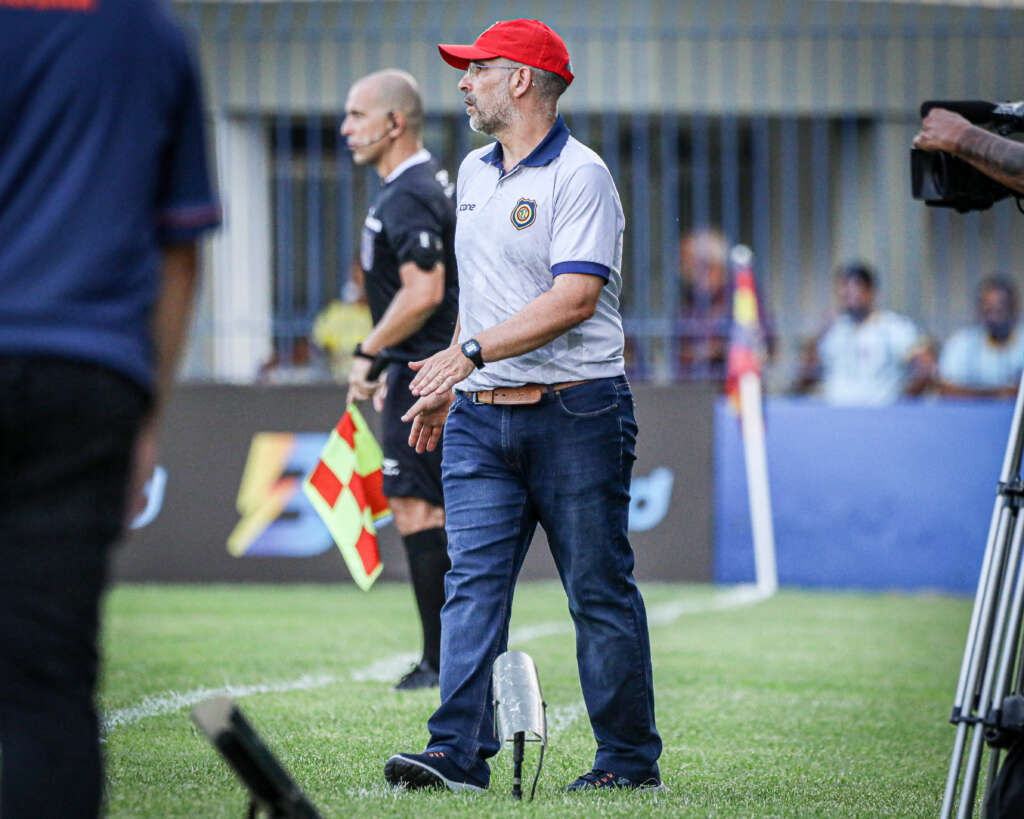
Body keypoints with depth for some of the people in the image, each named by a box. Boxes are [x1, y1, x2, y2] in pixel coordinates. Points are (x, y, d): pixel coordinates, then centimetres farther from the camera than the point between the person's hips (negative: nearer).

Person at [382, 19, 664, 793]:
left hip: (575, 415, -7)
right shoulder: (475, 172, 15)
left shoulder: (579, 176, -10)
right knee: (473, 584, -4)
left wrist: (471, 352, -25)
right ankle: (459, 753, -9)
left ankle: (630, 758, 8)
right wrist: (448, 383, 21)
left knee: (600, 591, 0)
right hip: (481, 417, 7)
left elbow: (575, 299, -20)